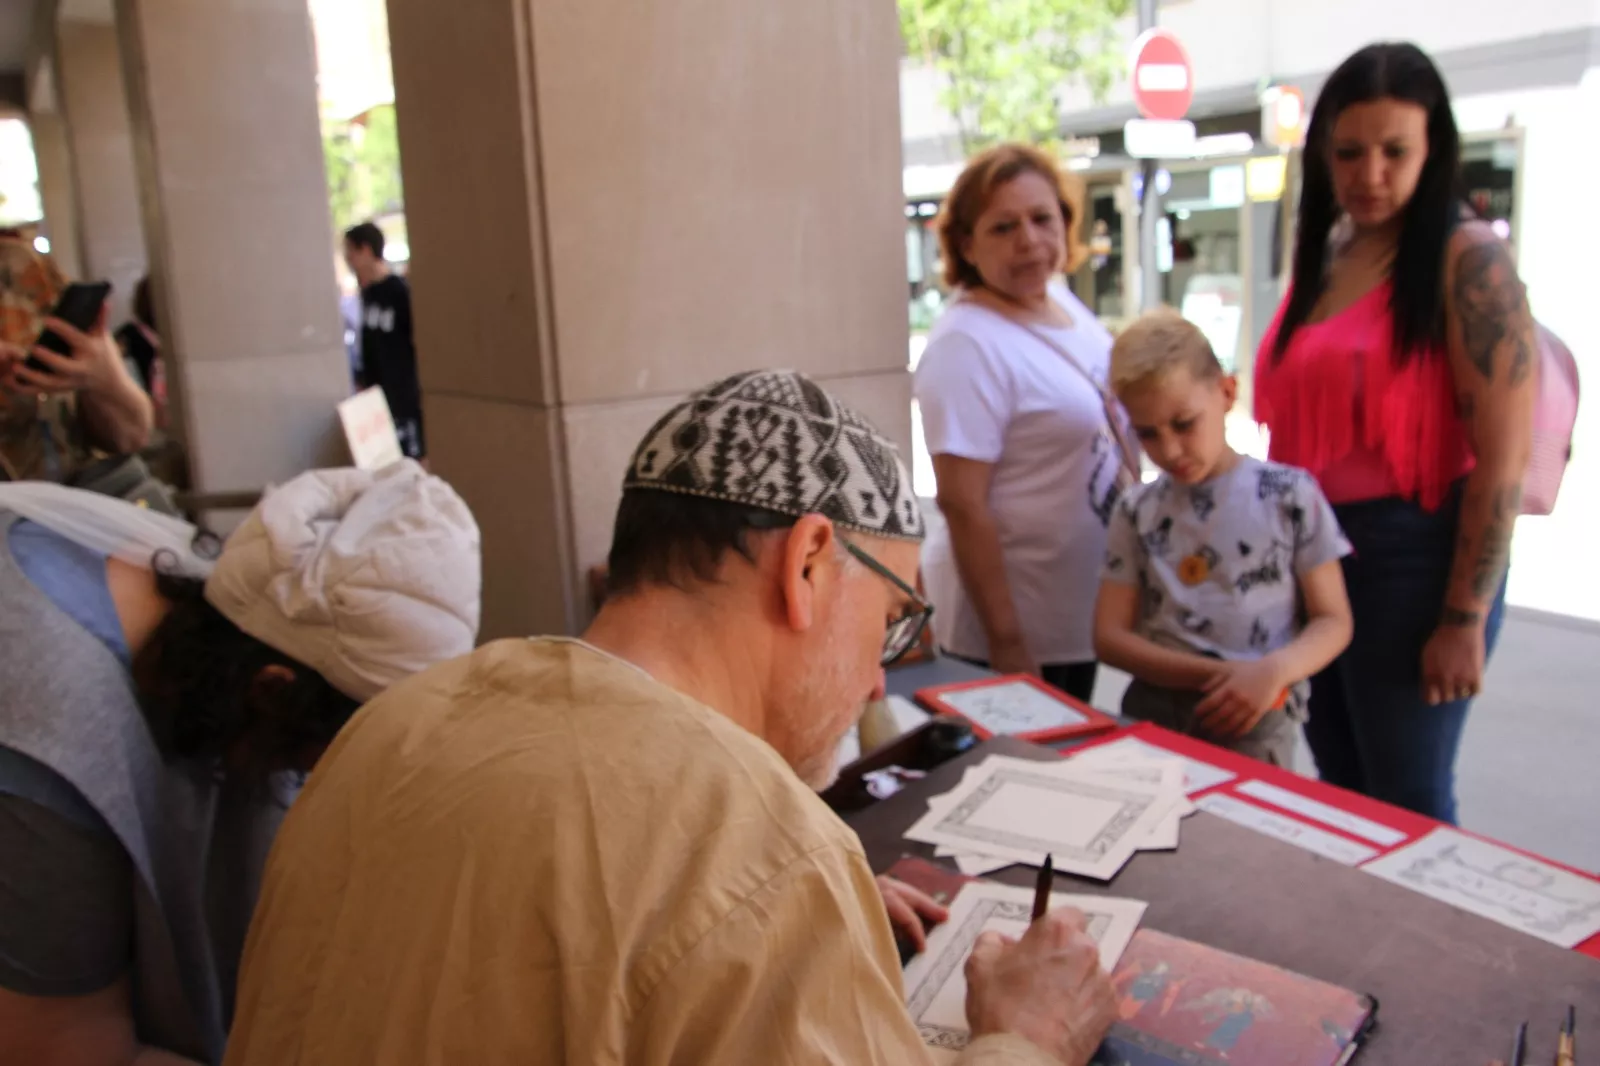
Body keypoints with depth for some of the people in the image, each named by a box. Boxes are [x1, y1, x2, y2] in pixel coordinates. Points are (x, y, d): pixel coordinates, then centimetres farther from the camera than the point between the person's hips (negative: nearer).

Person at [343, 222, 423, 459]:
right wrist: (362, 381, 18)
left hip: (403, 395, -7)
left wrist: (424, 387, -14)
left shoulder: (400, 291, -13)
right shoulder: (367, 291, 9)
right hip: (375, 395, 7)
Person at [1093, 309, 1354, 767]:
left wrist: (1274, 671, -17)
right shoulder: (1136, 510, 8)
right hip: (1154, 706, 2)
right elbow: (1109, 635, 4)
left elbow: (1333, 621, 4)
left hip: (1256, 713, -2)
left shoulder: (1291, 494, 2)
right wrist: (1215, 674, -10)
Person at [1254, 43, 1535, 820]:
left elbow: (1501, 456, -15)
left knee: (1407, 802, 5)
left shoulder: (1468, 259, -11)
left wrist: (1466, 619, -16)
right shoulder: (1324, 254, 10)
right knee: (1339, 788, 17)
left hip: (1412, 553, -7)